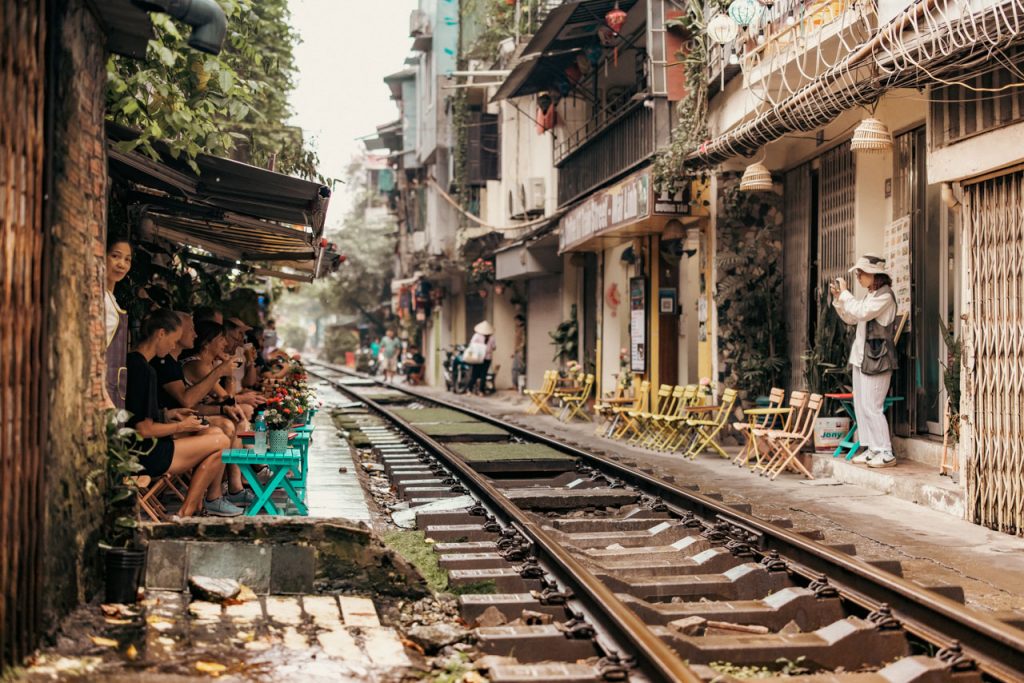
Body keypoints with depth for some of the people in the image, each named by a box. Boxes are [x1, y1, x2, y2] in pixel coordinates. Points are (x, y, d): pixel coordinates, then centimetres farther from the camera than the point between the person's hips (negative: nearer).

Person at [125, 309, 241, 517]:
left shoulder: (131, 361, 10)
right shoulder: (144, 370, -21)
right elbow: (144, 429, -22)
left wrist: (169, 414, 10)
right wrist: (182, 426, -8)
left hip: (141, 449, 10)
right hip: (145, 456, -10)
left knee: (214, 433, 14)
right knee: (221, 442, -4)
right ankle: (185, 513, 7)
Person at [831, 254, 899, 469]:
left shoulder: (885, 296, -12)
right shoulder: (870, 295, 16)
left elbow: (861, 313, -24)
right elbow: (850, 318, 21)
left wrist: (845, 293, -13)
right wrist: (838, 298, 9)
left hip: (876, 358, -10)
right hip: (861, 356, 10)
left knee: (872, 407, -11)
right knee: (860, 405, 9)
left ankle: (886, 453, -6)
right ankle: (872, 449, 15)